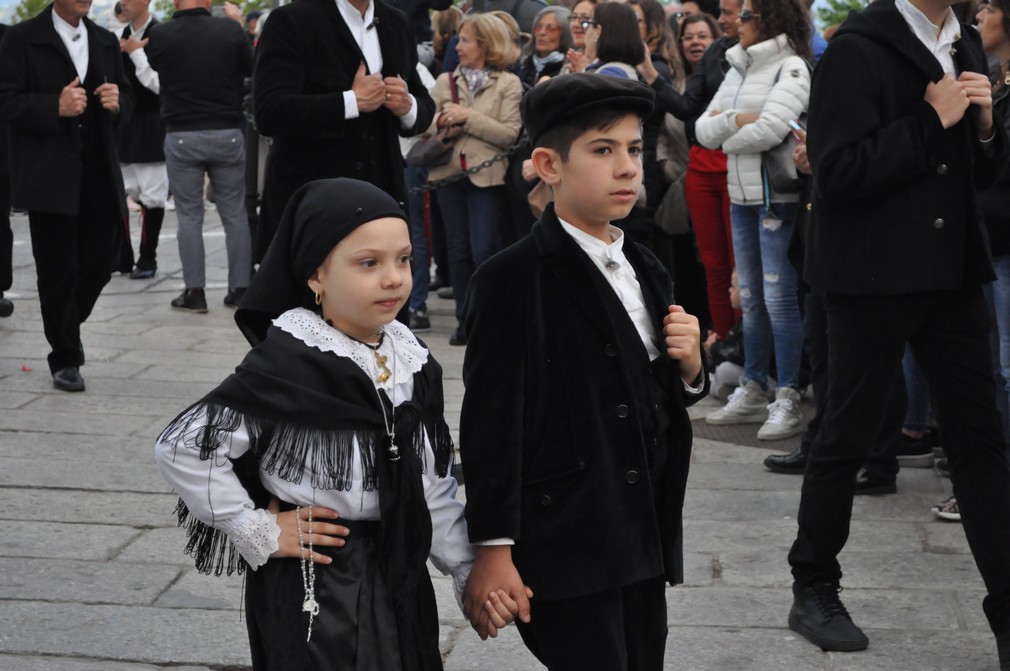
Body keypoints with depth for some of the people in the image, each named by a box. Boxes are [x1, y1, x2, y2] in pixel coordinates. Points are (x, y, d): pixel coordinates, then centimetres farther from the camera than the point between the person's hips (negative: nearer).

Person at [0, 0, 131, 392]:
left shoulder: (105, 42, 15)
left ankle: (67, 326, 33)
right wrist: (56, 107, -22)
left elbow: (125, 99, 19)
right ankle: (65, 360, 13)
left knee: (100, 263, 5)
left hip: (99, 175, 5)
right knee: (58, 270, 0)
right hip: (50, 178, -5)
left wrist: (117, 102, -4)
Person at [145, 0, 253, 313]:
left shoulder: (159, 35, -8)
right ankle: (240, 288, 12)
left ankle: (194, 292, 6)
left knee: (189, 216, 6)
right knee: (235, 214, 10)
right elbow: (249, 68, 11)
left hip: (181, 137, -1)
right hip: (227, 133, 1)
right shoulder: (231, 29, -6)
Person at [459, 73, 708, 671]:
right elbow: (491, 423, -13)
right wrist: (494, 550, -16)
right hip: (565, 550, -7)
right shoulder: (512, 281, -11)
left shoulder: (647, 272, 12)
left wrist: (690, 366, -1)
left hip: (644, 543, 7)